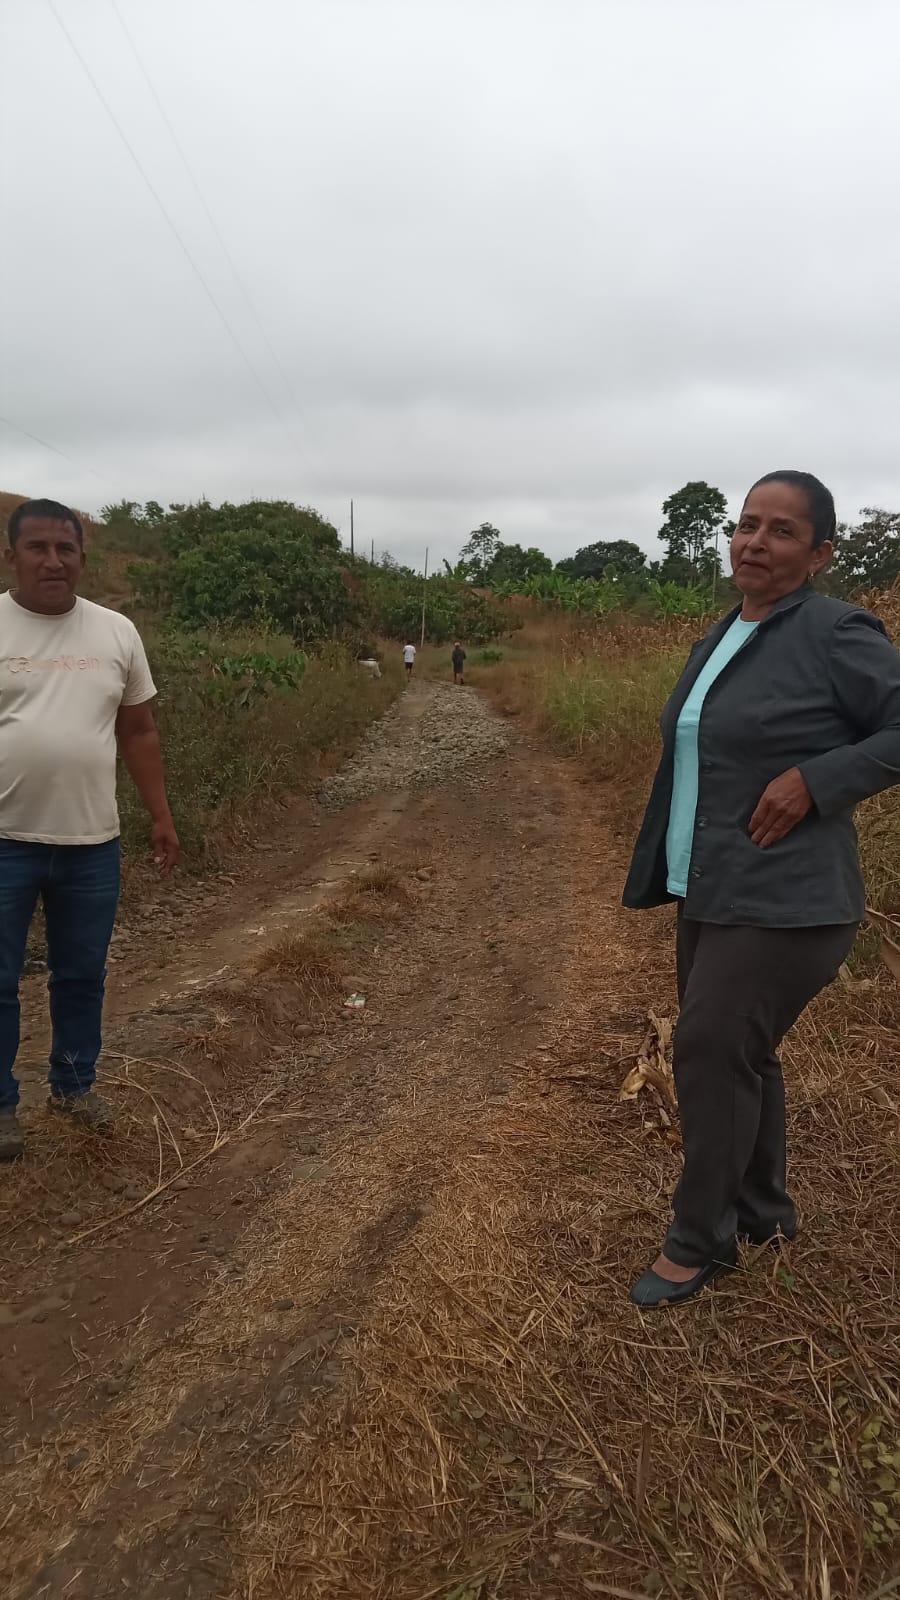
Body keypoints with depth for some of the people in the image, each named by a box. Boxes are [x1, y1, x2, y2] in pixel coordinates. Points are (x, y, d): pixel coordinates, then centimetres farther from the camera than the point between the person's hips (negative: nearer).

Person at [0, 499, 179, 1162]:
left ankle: (74, 1084, 36)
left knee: (82, 975, 17)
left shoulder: (116, 633, 3)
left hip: (92, 843, 3)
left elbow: (138, 731, 9)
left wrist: (162, 816, 8)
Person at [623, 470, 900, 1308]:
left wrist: (814, 780, -21)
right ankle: (762, 1211, 36)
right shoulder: (720, 638, 11)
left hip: (782, 902, -8)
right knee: (736, 1054, 16)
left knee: (711, 1053, -4)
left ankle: (699, 1239, 17)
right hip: (711, 892, 8)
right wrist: (669, 875, 18)